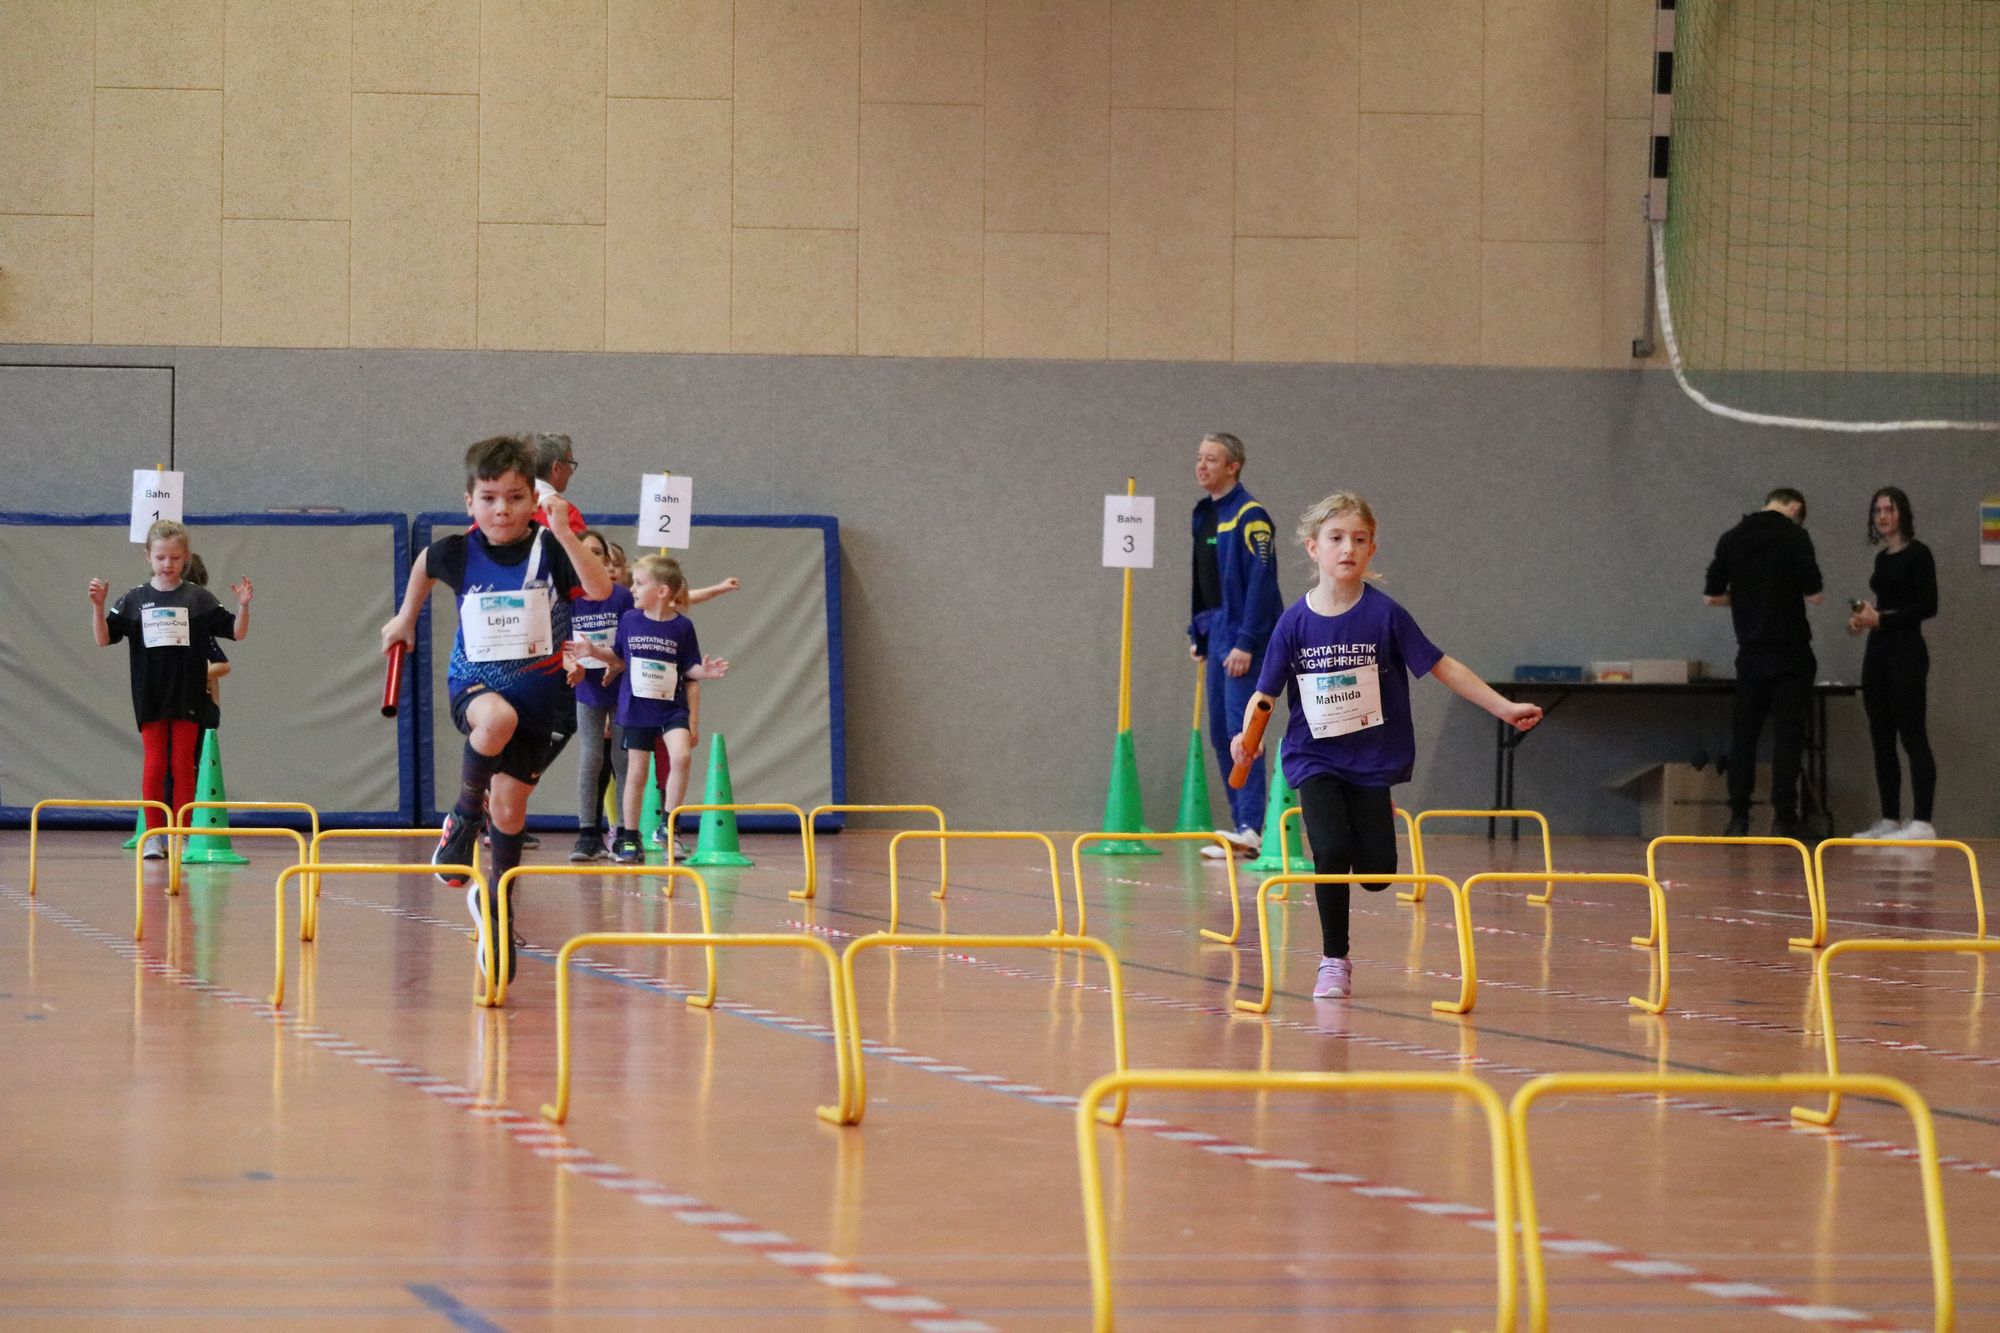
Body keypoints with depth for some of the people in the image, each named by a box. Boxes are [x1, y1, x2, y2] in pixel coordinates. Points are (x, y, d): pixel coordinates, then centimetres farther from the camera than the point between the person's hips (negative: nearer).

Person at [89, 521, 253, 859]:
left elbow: (237, 633, 2)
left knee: (183, 765, 3)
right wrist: (97, 606, -15)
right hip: (150, 697, 1)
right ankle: (153, 837, 7)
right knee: (155, 765, 1)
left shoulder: (198, 598, 0)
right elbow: (103, 638, 0)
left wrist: (243, 605, -16)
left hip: (188, 696, -1)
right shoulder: (135, 600, 1)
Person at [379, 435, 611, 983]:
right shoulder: (457, 553, -7)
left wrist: (564, 533, -36)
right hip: (476, 684, -1)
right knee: (498, 719, -37)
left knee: (510, 810, 2)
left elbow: (601, 589, -29)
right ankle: (465, 816, -14)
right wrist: (406, 618, 28)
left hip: (538, 693, 1)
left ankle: (494, 907, 24)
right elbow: (424, 566, 18)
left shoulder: (549, 549, -12)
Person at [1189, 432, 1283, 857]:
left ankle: (1250, 828, -15)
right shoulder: (1204, 514, 14)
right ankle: (1242, 823, 14)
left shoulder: (1249, 515, -12)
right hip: (1217, 635, 9)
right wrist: (1197, 634, 16)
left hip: (1243, 638, -9)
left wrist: (1246, 642, -20)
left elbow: (1262, 581, -17)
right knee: (1220, 734, 9)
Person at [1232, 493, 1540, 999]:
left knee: (1376, 872, -4)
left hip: (1372, 760, 0)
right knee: (1332, 851, -19)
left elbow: (1441, 667, -4)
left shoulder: (1384, 614, -8)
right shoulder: (1294, 621, -5)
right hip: (1316, 759, 0)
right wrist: (1248, 734, -21)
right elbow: (1264, 693, -1)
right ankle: (1334, 961, -1)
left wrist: (1504, 707, -7)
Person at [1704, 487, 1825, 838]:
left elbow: (1712, 596, 6)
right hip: (1790, 651, -4)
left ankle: (1738, 817, 6)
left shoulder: (1731, 539, 5)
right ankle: (1783, 818, -3)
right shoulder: (1794, 536, -9)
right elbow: (1815, 595, -12)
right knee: (1787, 733, 0)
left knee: (1743, 732, 9)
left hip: (1750, 651, 4)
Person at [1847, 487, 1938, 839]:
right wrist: (1865, 617, 5)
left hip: (1906, 652, -9)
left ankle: (1922, 823, -12)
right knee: (1881, 739, 8)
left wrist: (1881, 618, -17)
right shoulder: (1882, 558, 16)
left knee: (1912, 736, -10)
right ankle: (1890, 820, 12)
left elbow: (1928, 606, -16)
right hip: (1877, 653, 9)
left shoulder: (1917, 554, -9)